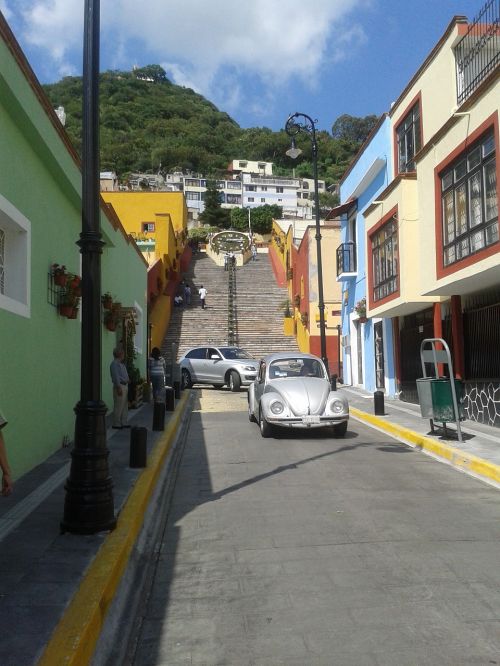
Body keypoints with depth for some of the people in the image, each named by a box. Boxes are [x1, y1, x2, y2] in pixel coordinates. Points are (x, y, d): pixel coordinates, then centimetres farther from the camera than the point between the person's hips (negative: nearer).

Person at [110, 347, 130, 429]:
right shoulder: (115, 364, -14)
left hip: (125, 386, 10)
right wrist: (119, 388, -24)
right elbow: (115, 376, -20)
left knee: (125, 406, 14)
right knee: (118, 407, -5)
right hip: (120, 386, -10)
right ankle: (116, 424, 2)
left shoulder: (121, 363, 16)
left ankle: (124, 423, 22)